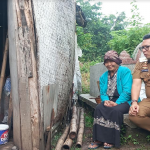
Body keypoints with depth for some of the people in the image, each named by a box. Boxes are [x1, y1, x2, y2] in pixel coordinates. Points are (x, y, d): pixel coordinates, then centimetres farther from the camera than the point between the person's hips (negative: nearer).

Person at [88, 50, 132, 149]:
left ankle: (111, 140, -20)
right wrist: (106, 100, -12)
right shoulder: (103, 76, 15)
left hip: (124, 101, -5)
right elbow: (102, 93, 11)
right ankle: (99, 139, -22)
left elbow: (127, 91, -14)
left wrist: (117, 103, -22)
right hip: (110, 100, 5)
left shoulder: (125, 71, -4)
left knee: (115, 110, -35)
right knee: (99, 108, -25)